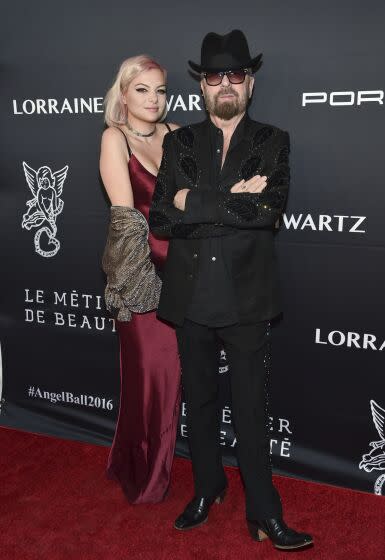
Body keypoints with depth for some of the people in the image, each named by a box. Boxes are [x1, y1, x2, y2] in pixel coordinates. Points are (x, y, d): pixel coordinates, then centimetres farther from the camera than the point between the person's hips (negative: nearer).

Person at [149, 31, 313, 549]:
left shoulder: (272, 142, 3)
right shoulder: (178, 143, 7)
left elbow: (270, 211, -13)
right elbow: (160, 218, -3)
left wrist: (196, 203, -15)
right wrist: (233, 202, -14)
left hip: (246, 297, -2)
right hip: (190, 294, 3)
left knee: (251, 408, 4)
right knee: (199, 399, 16)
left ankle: (264, 513, 20)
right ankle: (207, 488, 37)